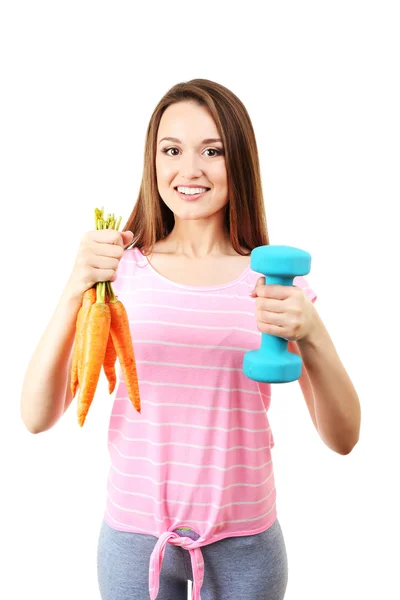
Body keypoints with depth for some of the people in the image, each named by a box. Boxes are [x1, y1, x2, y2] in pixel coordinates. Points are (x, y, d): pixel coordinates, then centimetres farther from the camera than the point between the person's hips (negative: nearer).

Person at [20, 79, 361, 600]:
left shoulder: (273, 277, -6)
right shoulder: (121, 269, -7)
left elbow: (342, 438, -9)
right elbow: (38, 417, -13)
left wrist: (311, 335, -26)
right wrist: (75, 291, -26)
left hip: (243, 541, 0)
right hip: (131, 533, 0)